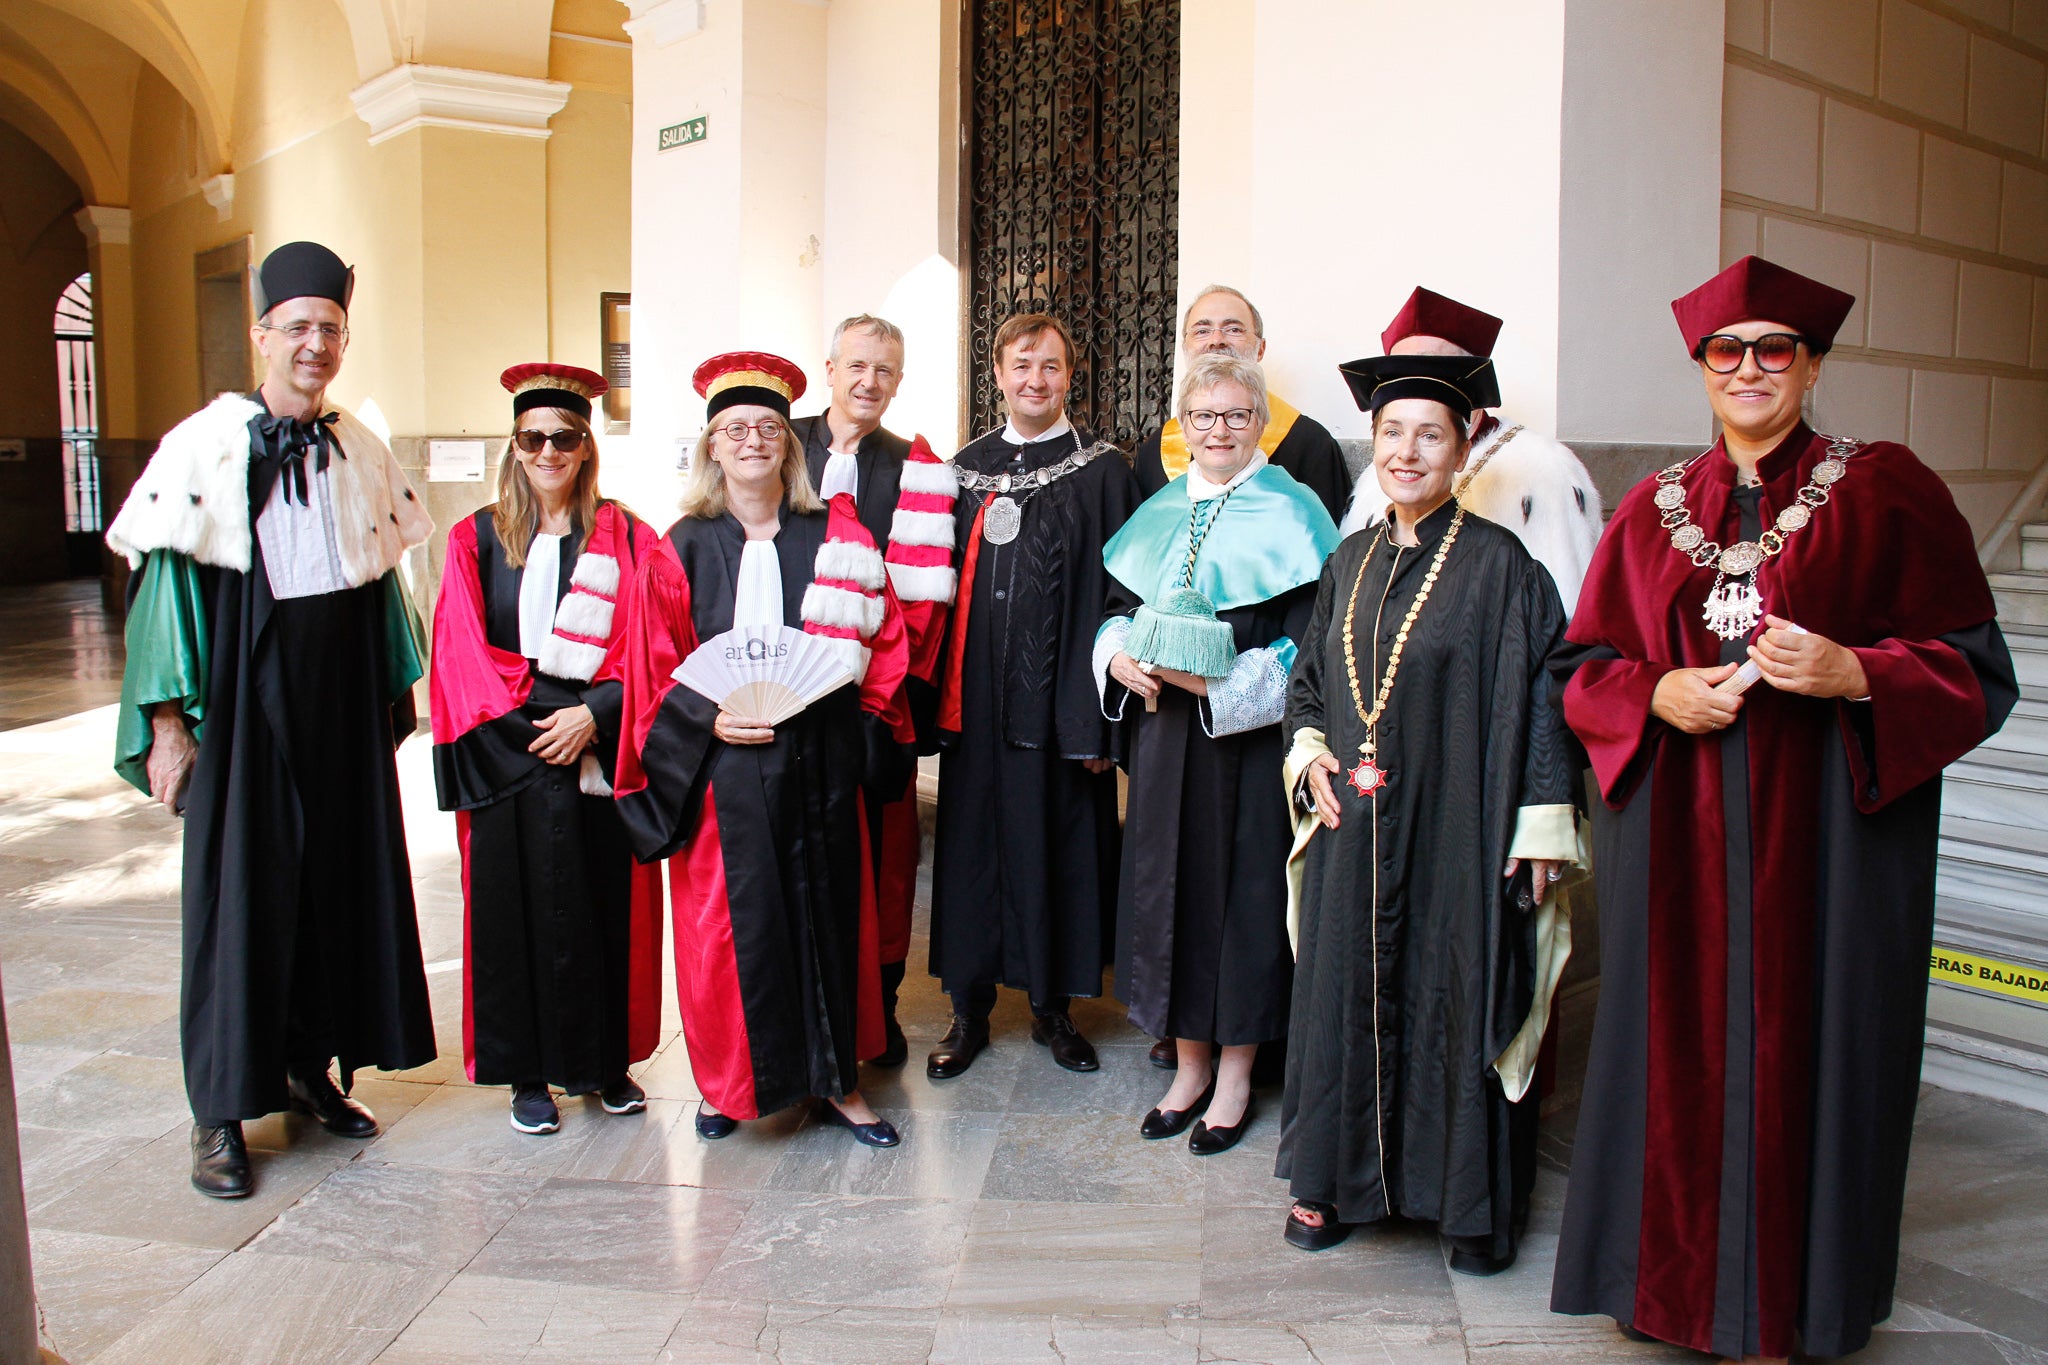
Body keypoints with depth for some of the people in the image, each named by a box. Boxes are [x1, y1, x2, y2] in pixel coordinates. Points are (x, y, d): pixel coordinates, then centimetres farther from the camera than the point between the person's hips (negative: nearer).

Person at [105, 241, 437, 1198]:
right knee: (239, 890, 1)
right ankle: (220, 1111, 12)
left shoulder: (363, 454, 7)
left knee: (345, 875, 9)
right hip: (244, 701, -4)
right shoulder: (204, 447, -5)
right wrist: (168, 719, -10)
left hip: (343, 705, 4)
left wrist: (394, 690, 13)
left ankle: (312, 1065, 26)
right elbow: (164, 578, -6)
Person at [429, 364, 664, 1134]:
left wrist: (593, 713, -15)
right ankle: (530, 1073, 14)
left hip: (602, 750, 0)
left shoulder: (625, 539, 7)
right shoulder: (477, 540, 7)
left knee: (605, 903, 5)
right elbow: (462, 657, 0)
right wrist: (528, 720, -11)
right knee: (517, 906, 3)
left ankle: (605, 1059, 20)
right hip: (509, 755, 0)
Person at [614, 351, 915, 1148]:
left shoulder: (836, 538, 6)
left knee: (826, 907, 8)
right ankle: (732, 1081, 22)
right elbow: (654, 671, 2)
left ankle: (835, 1078, 22)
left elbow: (883, 640, 6)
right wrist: (709, 720, -14)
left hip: (820, 759, 1)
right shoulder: (681, 552, 3)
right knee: (731, 918, 3)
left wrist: (828, 689, -11)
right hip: (723, 763, -1)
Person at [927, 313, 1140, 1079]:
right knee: (973, 838, 7)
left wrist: (1095, 713, -12)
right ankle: (970, 1008, 20)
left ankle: (1052, 1006, 21)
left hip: (1057, 697, -3)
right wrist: (939, 693, 4)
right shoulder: (967, 469, 10)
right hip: (977, 697, 3)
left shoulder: (1102, 471, -1)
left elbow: (1114, 597, -6)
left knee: (1058, 843, 5)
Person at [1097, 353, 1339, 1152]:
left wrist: (1214, 680, -22)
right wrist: (1120, 659, -6)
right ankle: (1189, 1065, 25)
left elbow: (1309, 647, -12)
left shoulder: (1290, 515, -6)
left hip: (1248, 742, -5)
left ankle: (1236, 1073, 19)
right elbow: (1118, 606, 16)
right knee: (1168, 887, 9)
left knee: (1241, 891, 2)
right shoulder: (1159, 514, 12)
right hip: (1163, 739, 5)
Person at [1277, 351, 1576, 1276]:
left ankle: (1475, 1202, 21)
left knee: (1459, 998, 4)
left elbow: (1536, 696, -9)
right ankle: (1337, 1180, 28)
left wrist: (1541, 825, -13)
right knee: (1344, 992, 12)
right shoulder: (1350, 563, 9)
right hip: (1353, 828, 5)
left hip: (1455, 826, -5)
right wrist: (1309, 749, -1)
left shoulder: (1498, 564, -7)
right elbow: (1306, 678, 18)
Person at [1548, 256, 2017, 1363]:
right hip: (1676, 841, 3)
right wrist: (1658, 693, -8)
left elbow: (1974, 670, -1)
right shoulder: (1653, 510, 10)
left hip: (1821, 838, -2)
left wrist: (1850, 674, -18)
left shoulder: (1885, 493, 1)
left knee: (1799, 1052, 2)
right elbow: (1582, 668, 12)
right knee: (1678, 1048, 6)